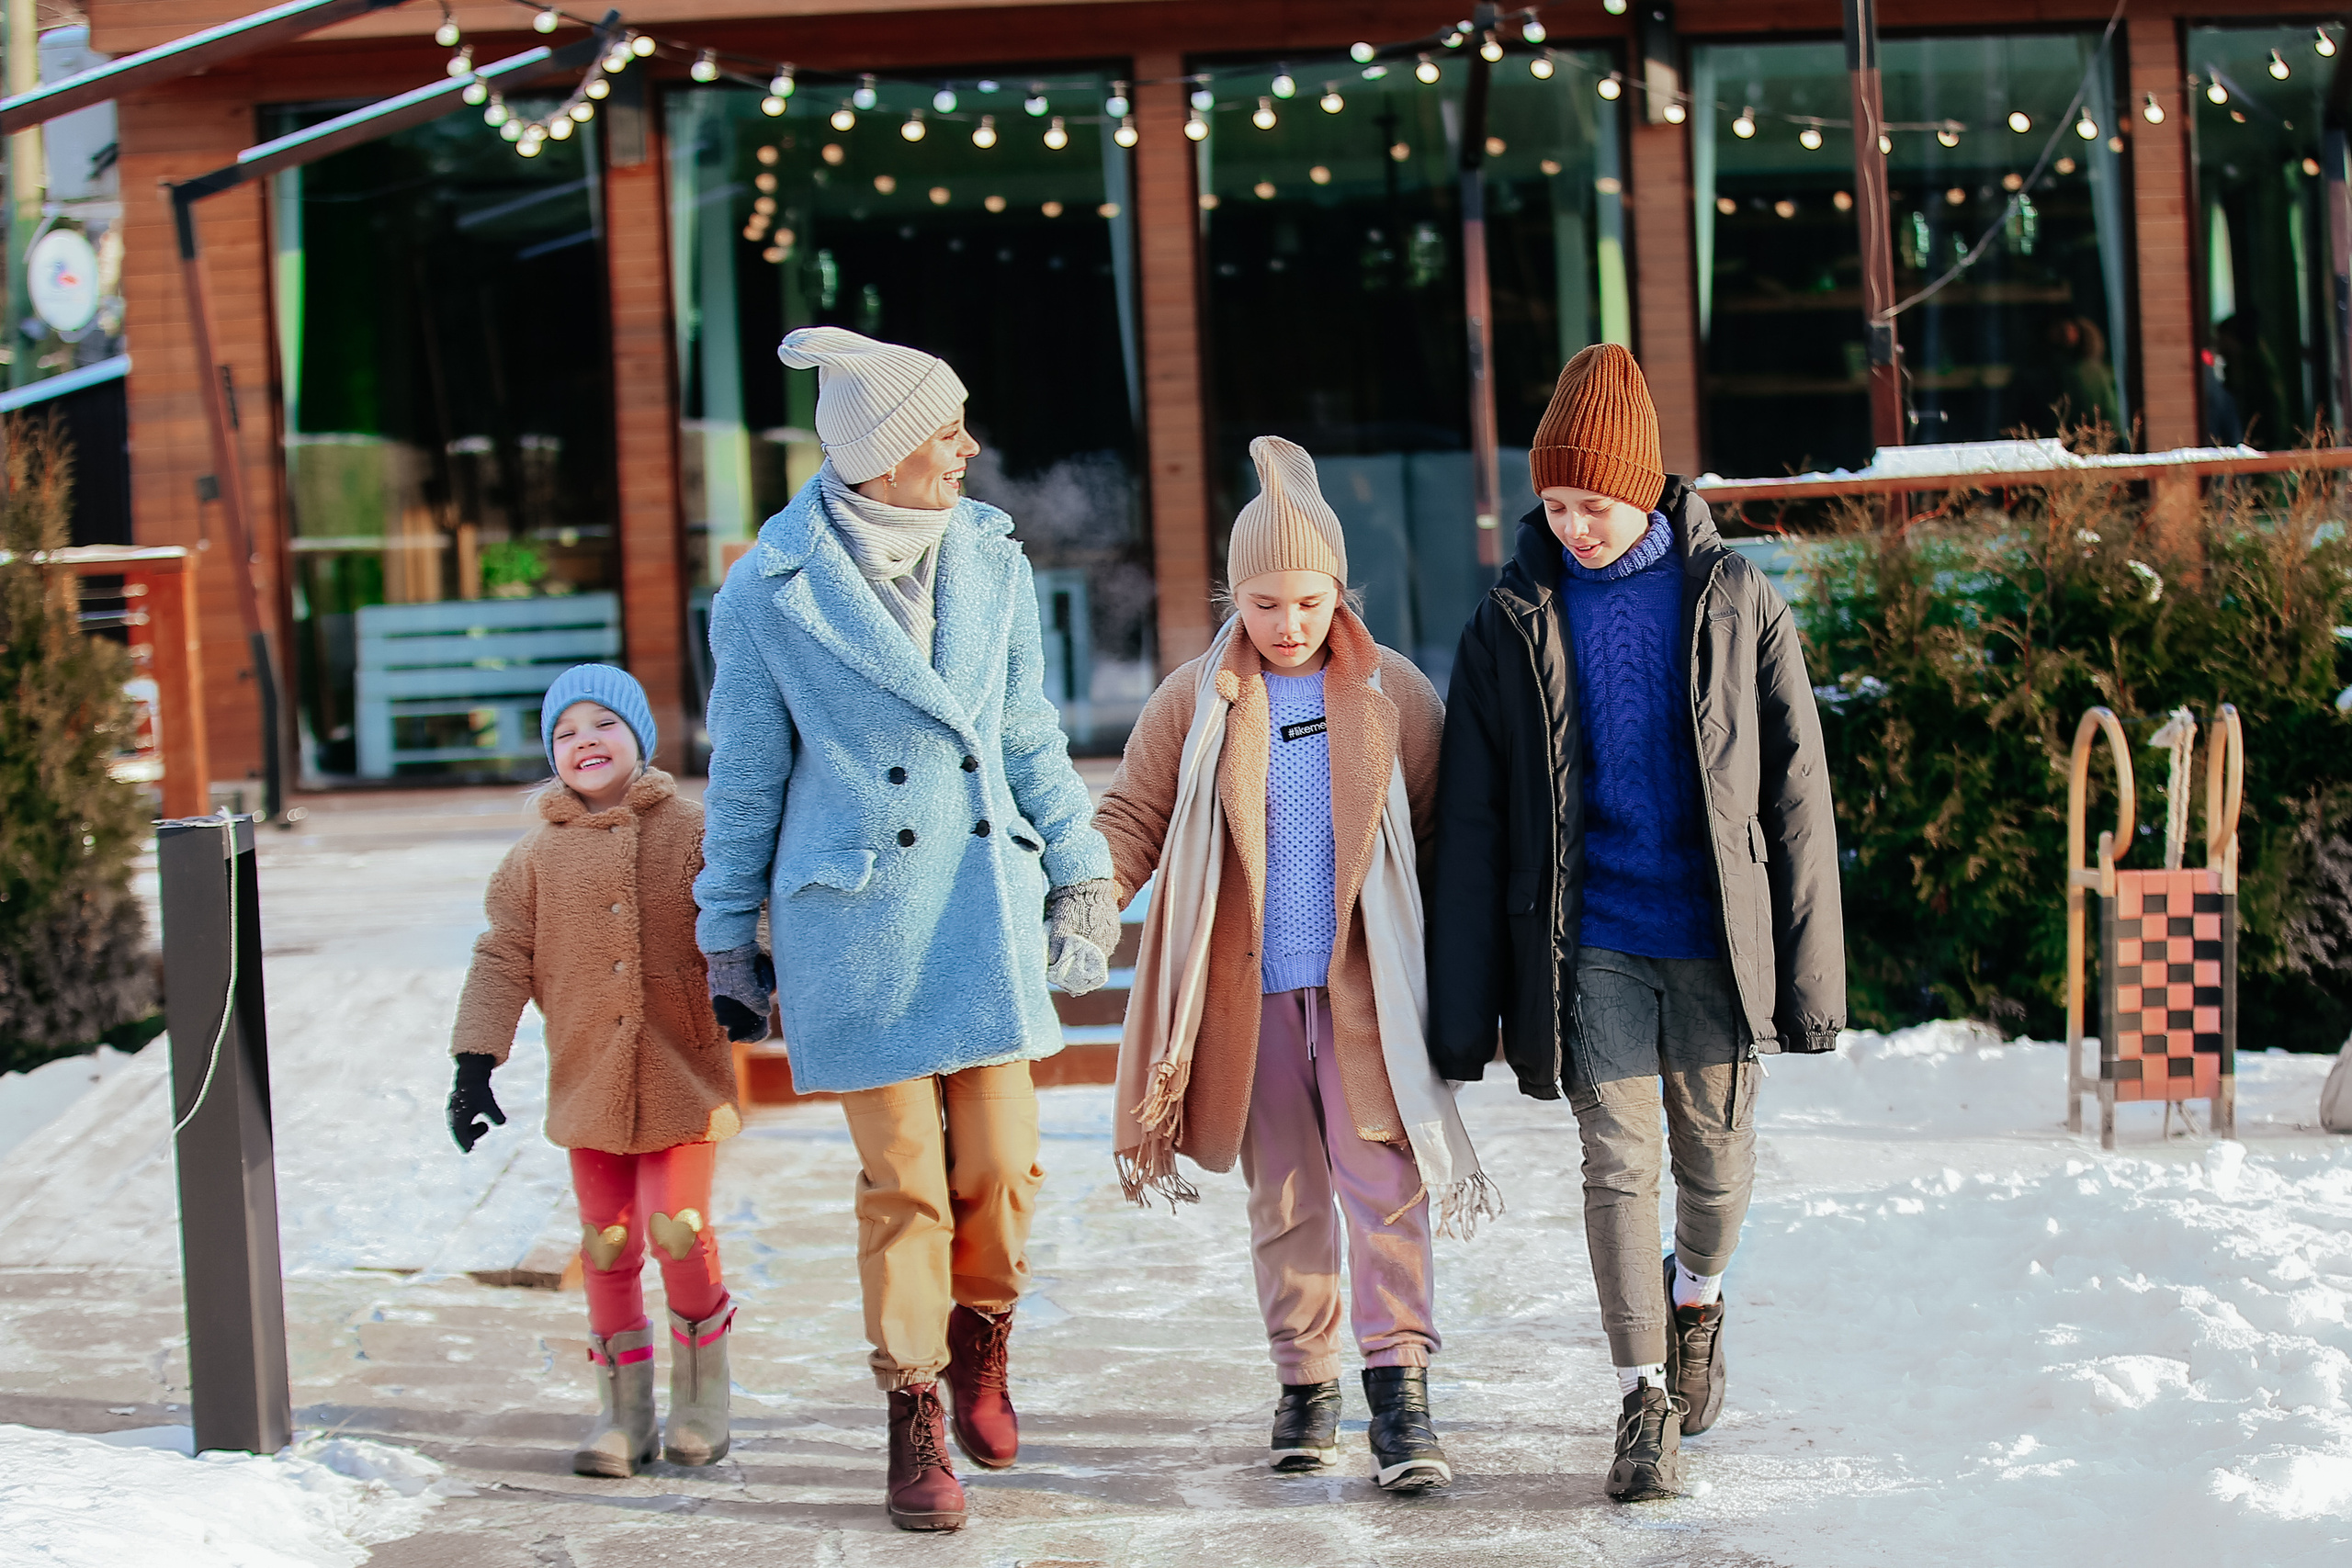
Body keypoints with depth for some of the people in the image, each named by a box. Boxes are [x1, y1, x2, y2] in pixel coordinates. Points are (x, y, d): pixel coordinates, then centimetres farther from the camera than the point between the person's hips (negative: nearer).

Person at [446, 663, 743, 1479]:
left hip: (684, 1080, -2)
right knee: (608, 1245, 5)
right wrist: (475, 1065, 0)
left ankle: (701, 1397, 9)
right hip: (588, 1087, 2)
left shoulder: (691, 832, 1)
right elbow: (502, 961, 4)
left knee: (680, 1233, -11)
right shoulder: (537, 857, 5)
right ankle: (623, 1411, 17)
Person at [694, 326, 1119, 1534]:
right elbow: (744, 781, 2)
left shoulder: (991, 560, 4)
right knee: (902, 1182, 0)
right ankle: (915, 1416, 14)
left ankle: (979, 1337, 31)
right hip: (857, 922, -3)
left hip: (989, 906, 3)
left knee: (1001, 1168, 3)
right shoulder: (771, 594, -7)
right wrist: (728, 941, 6)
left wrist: (1080, 870, 11)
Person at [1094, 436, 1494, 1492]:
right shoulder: (1194, 703, 1)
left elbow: (1443, 842, 6)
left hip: (1364, 987, -1)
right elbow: (1131, 822, 5)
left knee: (1383, 1176, -9)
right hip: (1248, 990, 1)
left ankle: (1399, 1385, -8)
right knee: (1284, 1190, 9)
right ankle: (1305, 1383, 19)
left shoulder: (1396, 697, 0)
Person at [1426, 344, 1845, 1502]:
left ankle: (1696, 1299, 40)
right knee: (1618, 1159, -6)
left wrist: (1812, 973, -2)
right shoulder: (1511, 625, 2)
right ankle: (1644, 1399, 2)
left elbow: (1797, 794, 2)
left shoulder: (1736, 604, 0)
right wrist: (1462, 1009, -1)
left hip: (1716, 933, 0)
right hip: (1589, 942, 0)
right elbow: (1471, 823, 3)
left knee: (1716, 1156, 9)